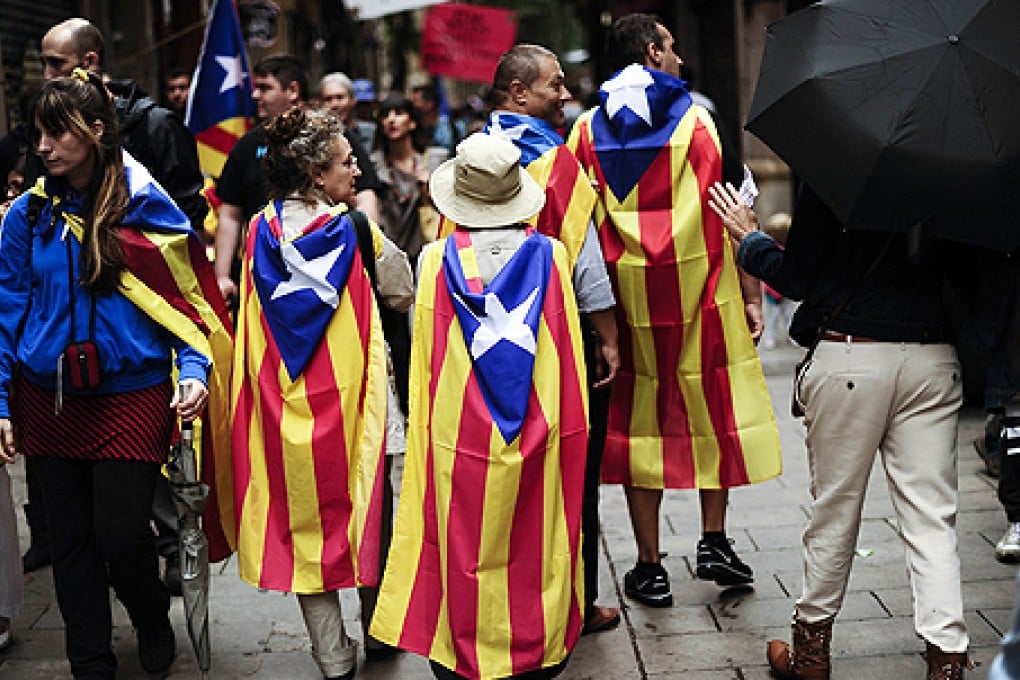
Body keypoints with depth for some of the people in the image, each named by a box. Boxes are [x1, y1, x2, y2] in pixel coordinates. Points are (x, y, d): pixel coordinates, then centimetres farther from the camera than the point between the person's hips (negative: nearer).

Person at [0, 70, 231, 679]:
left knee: (121, 533, -4)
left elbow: (188, 301, -3)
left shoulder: (147, 208, -7)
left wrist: (194, 370, -17)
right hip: (50, 400, 3)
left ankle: (153, 621, 29)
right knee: (72, 539, 9)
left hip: (131, 396, -3)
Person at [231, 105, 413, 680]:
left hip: (284, 397, 3)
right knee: (365, 504, 15)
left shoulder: (262, 232, -1)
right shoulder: (356, 230, -12)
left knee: (306, 516, 9)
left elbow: (252, 317, 8)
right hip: (348, 394, -2)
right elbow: (402, 293, 1)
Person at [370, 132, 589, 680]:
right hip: (537, 435, 1)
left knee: (463, 548, 10)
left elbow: (425, 358, 0)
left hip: (461, 437, -1)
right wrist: (568, 427, 12)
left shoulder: (436, 260, -7)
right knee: (533, 549, 12)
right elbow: (569, 353, 0)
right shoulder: (550, 256, -5)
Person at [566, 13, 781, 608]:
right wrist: (751, 295, -2)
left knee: (641, 419, 7)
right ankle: (714, 541, 13)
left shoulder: (588, 130, 6)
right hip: (700, 289, -2)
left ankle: (650, 568, 11)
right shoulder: (697, 119, -3)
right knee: (714, 404, 14)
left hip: (626, 294, 2)